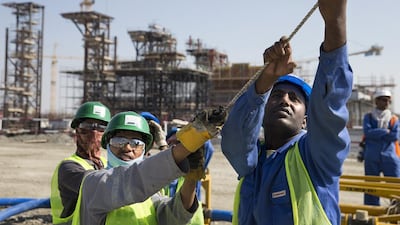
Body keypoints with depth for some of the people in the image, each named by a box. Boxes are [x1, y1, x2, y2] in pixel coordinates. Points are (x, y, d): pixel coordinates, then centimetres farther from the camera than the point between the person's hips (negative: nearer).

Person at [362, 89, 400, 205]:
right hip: (372, 157, 0)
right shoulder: (368, 117, 8)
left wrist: (375, 134, -8)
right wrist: (385, 131, -9)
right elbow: (367, 132, -9)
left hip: (390, 156, 0)